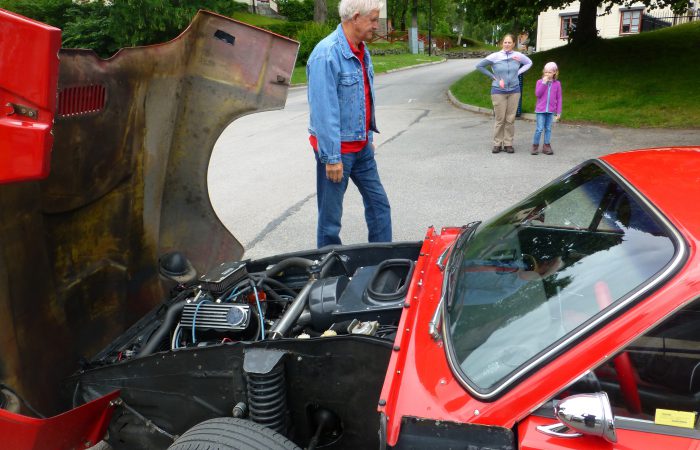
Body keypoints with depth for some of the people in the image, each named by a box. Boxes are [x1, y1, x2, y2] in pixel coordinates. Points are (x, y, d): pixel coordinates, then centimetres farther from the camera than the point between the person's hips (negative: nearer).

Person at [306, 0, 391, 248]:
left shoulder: (361, 51, 8)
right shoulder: (326, 55, -21)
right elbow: (323, 111, -22)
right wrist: (332, 158, -22)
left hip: (361, 146, 9)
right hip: (337, 150, -9)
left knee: (379, 203, 13)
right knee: (331, 217, 4)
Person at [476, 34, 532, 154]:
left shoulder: (518, 56, 1)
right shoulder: (495, 56, -7)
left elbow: (529, 63, 19)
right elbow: (479, 66, 0)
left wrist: (518, 72, 4)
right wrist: (493, 76, -3)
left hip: (514, 90, 2)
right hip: (498, 91, -2)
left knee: (510, 119, 3)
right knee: (500, 119, -1)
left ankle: (508, 144, 10)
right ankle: (497, 144, 8)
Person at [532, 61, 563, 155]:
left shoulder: (557, 84, 3)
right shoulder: (540, 82, 0)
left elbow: (559, 98, 5)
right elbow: (537, 94, -12)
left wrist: (558, 112, 3)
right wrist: (544, 83, -16)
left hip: (550, 110, 2)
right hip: (540, 110, -2)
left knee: (548, 128, 8)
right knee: (539, 129, -4)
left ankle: (546, 146, 14)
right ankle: (535, 146, 7)